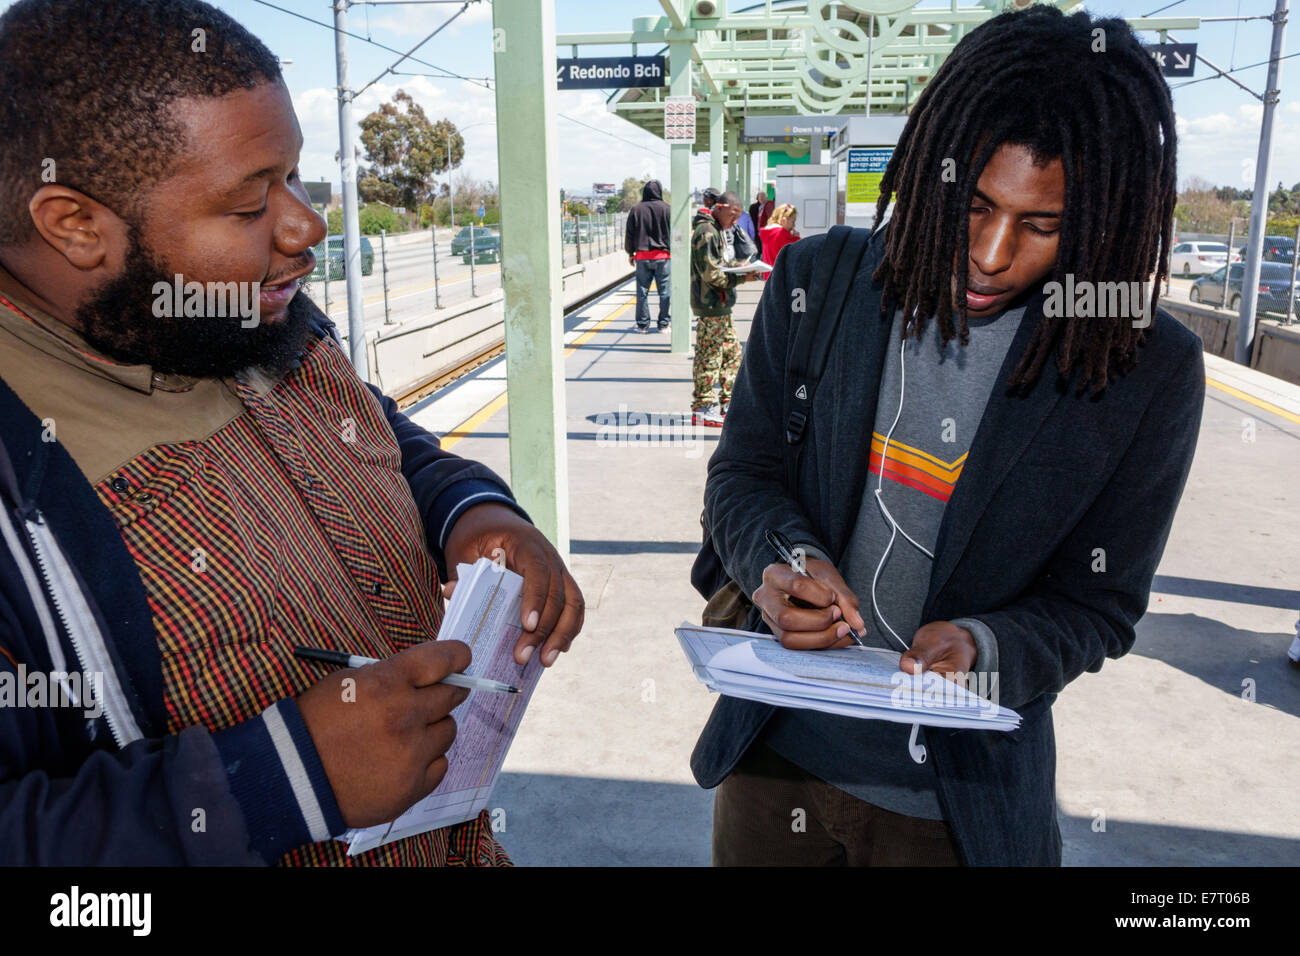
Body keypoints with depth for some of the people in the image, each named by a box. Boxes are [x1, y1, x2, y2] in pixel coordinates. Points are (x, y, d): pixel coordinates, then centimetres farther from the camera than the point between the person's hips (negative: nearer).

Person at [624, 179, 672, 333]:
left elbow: (629, 234, 6)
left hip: (642, 256, 1)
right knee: (665, 291, 5)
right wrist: (673, 251, 12)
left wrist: (630, 253, 17)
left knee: (642, 291, 7)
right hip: (663, 256, -1)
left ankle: (643, 325, 9)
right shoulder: (666, 209, -3)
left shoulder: (635, 209, 1)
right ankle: (664, 324, 7)